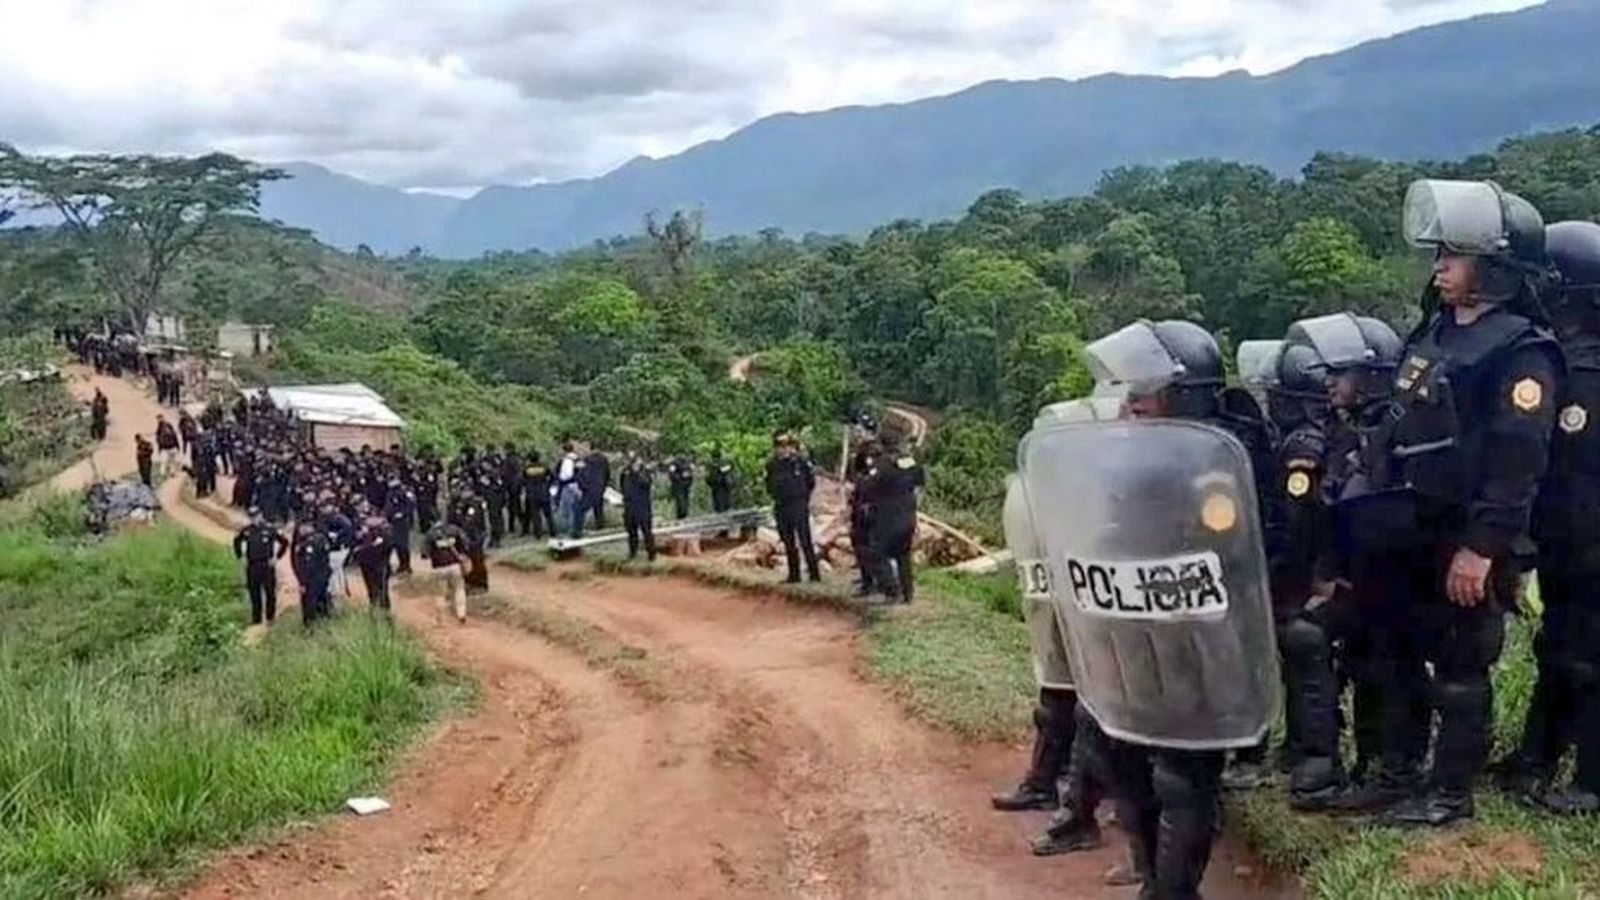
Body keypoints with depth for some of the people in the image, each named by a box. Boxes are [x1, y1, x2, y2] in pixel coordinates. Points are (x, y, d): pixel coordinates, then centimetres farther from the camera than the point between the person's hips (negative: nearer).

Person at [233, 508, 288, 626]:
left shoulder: (269, 530, -7)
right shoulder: (246, 531, 3)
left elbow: (284, 542, -1)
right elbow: (237, 541, 23)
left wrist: (277, 557, -4)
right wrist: (239, 555, 13)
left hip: (267, 566, -3)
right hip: (252, 567, 3)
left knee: (270, 593, 1)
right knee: (254, 594, 8)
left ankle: (270, 618, 14)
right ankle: (256, 619, 17)